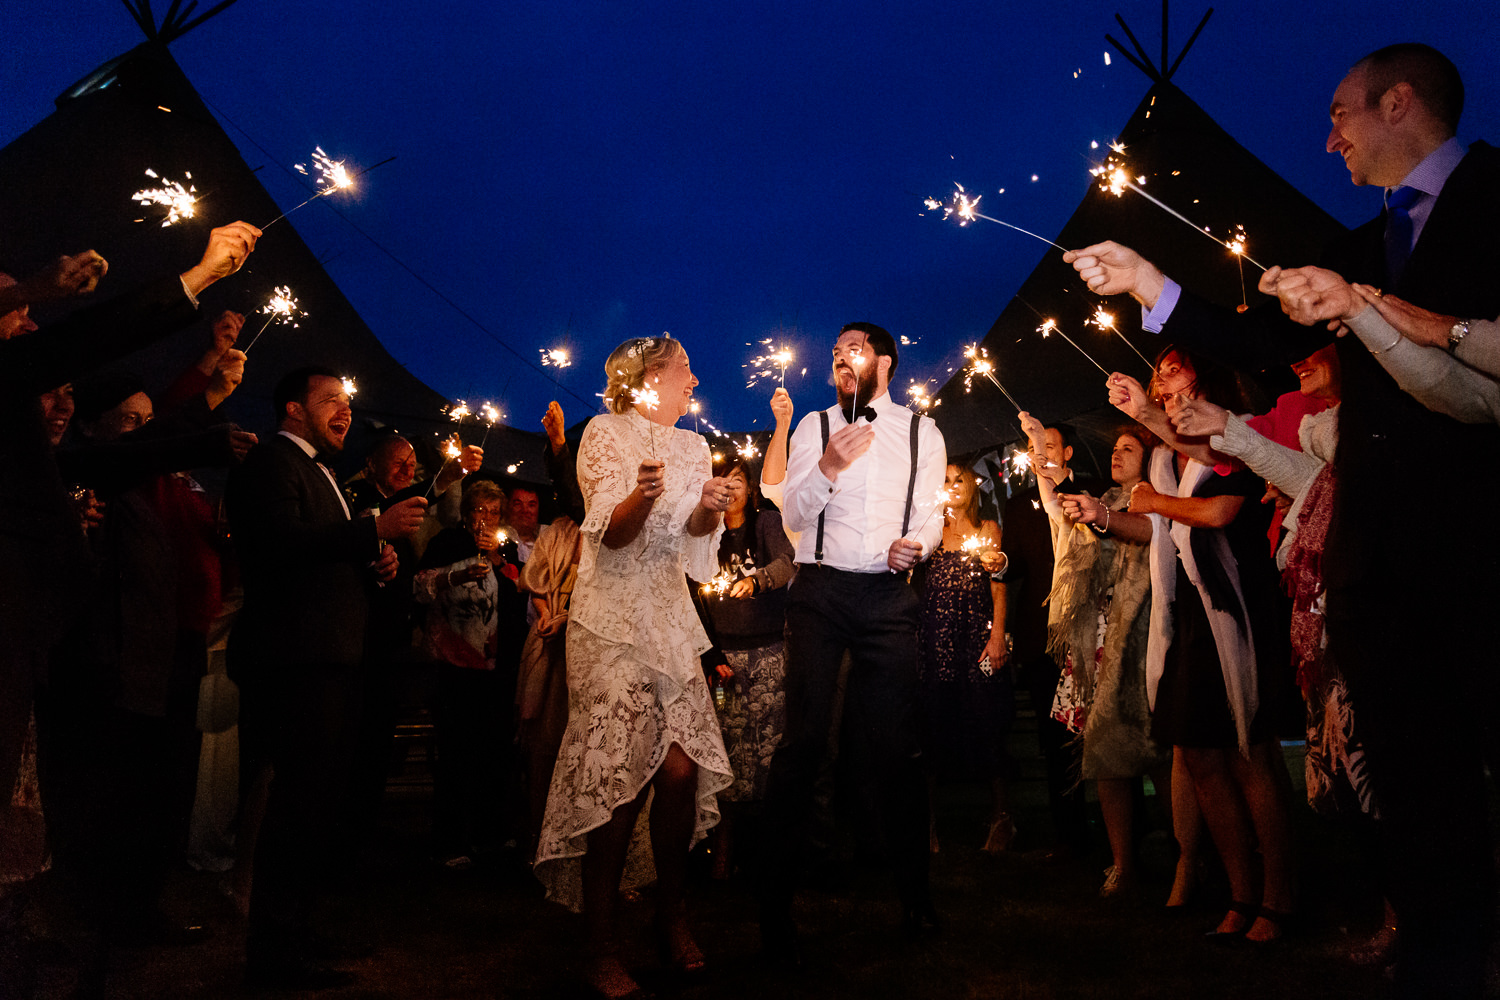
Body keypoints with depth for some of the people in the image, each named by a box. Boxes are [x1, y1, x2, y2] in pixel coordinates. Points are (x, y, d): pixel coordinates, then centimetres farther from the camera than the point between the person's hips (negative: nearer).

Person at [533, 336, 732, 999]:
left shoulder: (691, 447, 16)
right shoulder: (605, 433, 0)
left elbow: (694, 535, 6)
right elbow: (612, 533, -9)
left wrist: (708, 510, -17)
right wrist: (640, 498, -30)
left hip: (670, 621, 5)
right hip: (611, 625, -5)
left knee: (681, 768, -6)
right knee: (620, 779, -10)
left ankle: (671, 914, 13)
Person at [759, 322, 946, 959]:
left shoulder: (921, 433, 14)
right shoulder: (813, 427, 11)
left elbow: (930, 513, 10)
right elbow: (793, 516, 4)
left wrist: (915, 543, -12)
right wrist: (828, 466, -13)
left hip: (888, 595, 1)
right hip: (820, 590, 0)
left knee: (897, 746, 1)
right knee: (803, 739, -6)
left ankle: (914, 891, 15)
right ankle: (777, 900, 1)